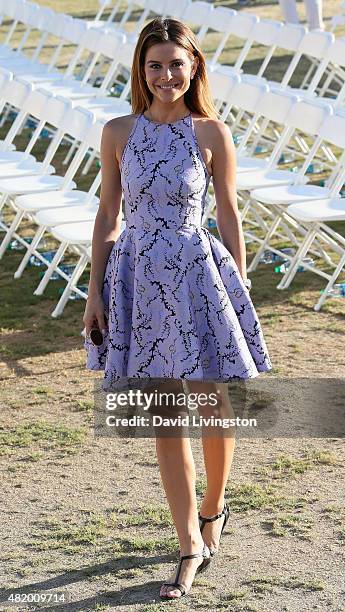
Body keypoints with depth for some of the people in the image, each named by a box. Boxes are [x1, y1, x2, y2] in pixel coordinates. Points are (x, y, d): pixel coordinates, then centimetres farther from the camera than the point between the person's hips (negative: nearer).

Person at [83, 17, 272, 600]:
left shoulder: (212, 134, -3)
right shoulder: (119, 132, 1)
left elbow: (229, 215, 3)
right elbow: (108, 215, 6)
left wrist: (240, 290, 2)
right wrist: (95, 291, 2)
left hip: (198, 275, -1)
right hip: (140, 281, 1)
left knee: (213, 408, 7)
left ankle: (213, 506, 37)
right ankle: (191, 547, 14)